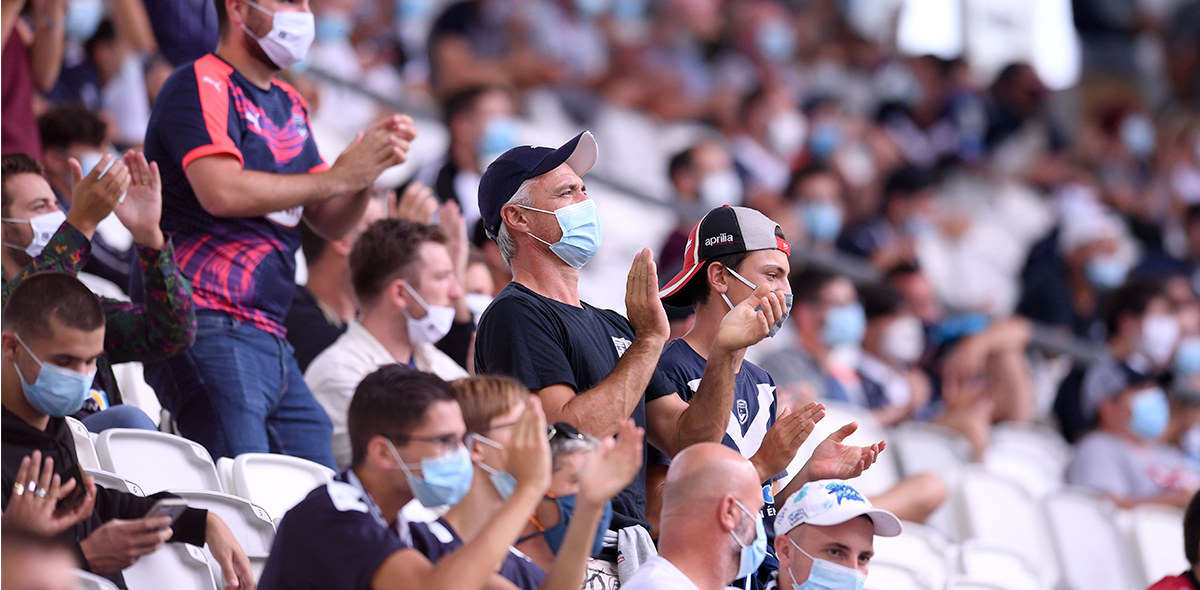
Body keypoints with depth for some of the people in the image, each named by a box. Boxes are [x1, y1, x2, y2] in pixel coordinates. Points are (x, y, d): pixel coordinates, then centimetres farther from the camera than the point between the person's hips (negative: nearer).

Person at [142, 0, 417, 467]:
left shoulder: (290, 105, 22)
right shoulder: (202, 85, -4)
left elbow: (330, 223, 20)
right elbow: (220, 191, -20)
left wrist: (370, 166, 0)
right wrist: (336, 177, -12)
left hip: (269, 338, 9)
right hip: (207, 331, -9)